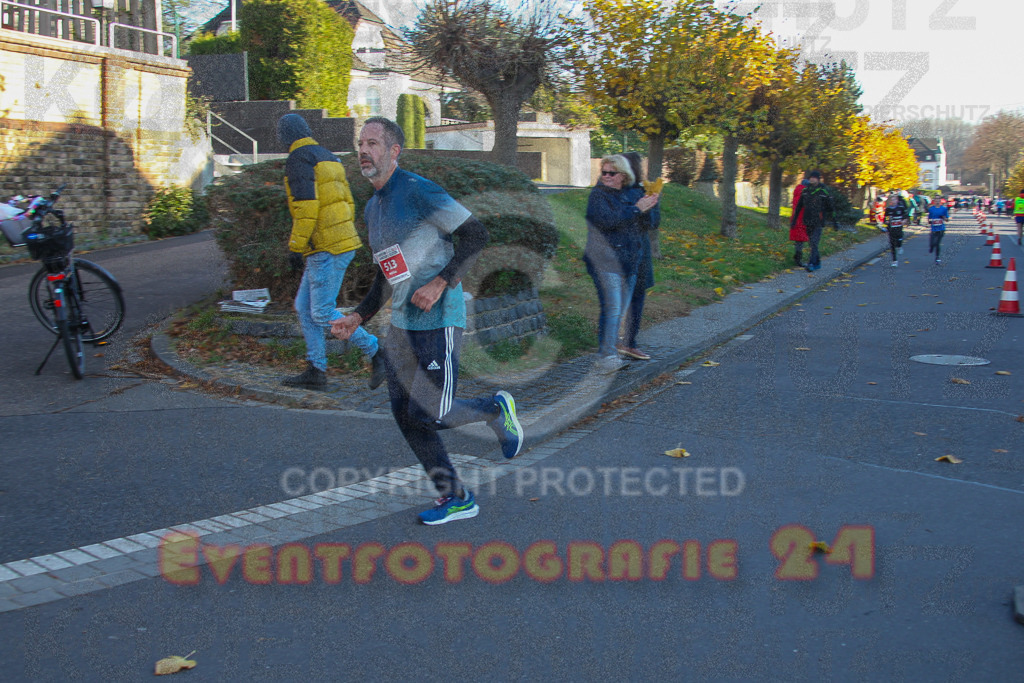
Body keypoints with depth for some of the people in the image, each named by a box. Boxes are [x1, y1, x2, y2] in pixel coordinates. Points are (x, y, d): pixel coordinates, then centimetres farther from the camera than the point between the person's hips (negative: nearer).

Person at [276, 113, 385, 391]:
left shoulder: (299, 159, -10)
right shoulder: (328, 157, 18)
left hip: (325, 250, -10)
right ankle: (316, 371, 14)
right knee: (305, 306, 13)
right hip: (343, 243, 10)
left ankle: (377, 352, -2)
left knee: (323, 313, -5)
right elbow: (348, 203, 19)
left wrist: (295, 247, -17)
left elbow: (306, 205, -21)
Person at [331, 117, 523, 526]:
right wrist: (359, 316, 14)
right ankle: (455, 498, 17)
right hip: (401, 324, 9)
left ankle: (496, 410, 18)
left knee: (428, 414, -11)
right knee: (404, 416, 5)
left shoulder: (418, 191, -11)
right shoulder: (372, 208, 15)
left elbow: (476, 234, -14)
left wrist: (440, 283, -20)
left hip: (440, 321, -9)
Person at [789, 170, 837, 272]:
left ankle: (811, 264, -16)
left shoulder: (823, 191, -4)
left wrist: (834, 222, 4)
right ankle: (817, 263, 23)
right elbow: (798, 206, 15)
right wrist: (794, 220, 13)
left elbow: (830, 207, 2)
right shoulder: (805, 190, 8)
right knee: (812, 243, 11)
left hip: (818, 222, -5)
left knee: (814, 243, -13)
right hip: (808, 222, 5)